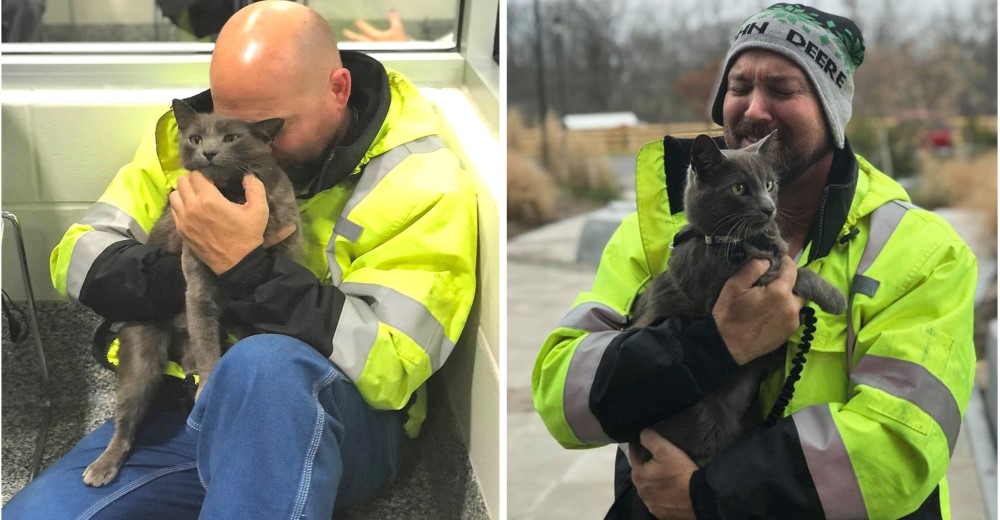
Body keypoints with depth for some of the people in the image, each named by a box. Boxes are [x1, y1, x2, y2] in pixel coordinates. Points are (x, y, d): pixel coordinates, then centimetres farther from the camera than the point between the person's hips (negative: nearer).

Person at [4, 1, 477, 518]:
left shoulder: (420, 183, -12)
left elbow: (388, 364, -19)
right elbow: (79, 259, 4)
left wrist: (246, 267, -27)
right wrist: (190, 277, -16)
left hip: (339, 425, -4)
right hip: (184, 413, 4)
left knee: (266, 365, -38)